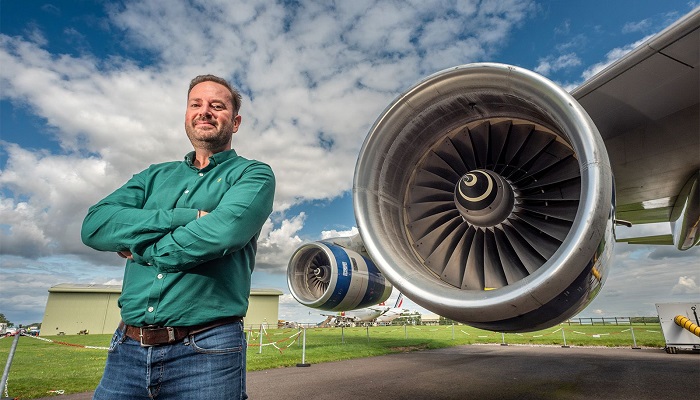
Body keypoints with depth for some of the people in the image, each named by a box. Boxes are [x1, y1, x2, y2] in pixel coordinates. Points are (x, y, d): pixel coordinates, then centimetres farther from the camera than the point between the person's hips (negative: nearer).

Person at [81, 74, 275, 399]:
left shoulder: (253, 175, -2)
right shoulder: (155, 176, 13)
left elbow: (223, 232, -21)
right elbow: (94, 225, -3)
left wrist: (140, 249, -6)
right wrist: (188, 217, -15)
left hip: (205, 350, -4)